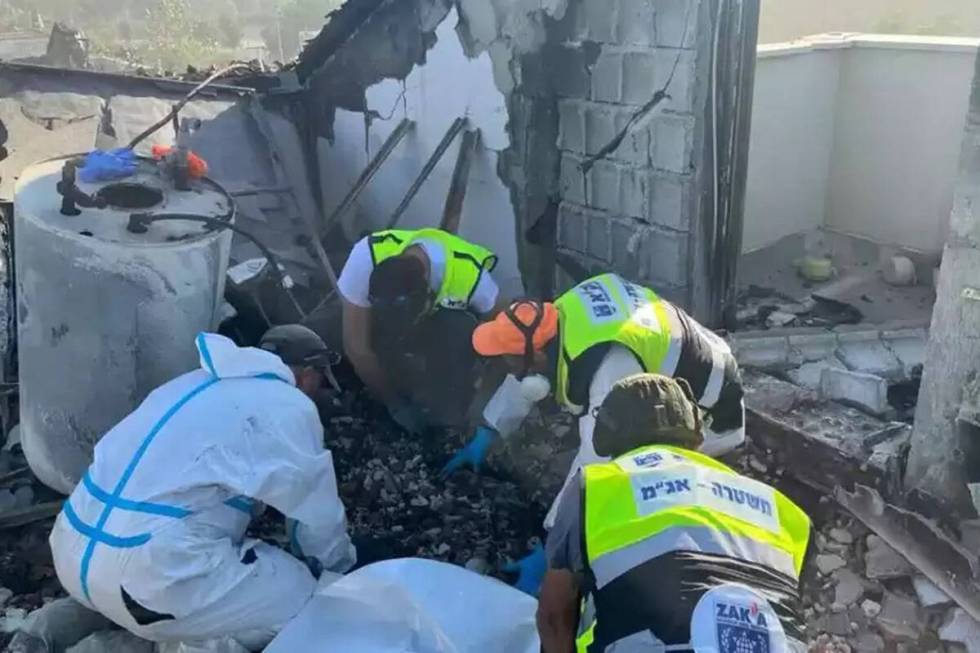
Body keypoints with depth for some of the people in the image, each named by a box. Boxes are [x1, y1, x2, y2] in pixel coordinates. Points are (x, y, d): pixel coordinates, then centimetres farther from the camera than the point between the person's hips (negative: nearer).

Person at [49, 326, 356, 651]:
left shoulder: (195, 382, 20)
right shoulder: (288, 408, -3)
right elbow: (317, 516, 5)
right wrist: (339, 571, 26)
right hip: (149, 579, -8)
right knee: (302, 597, 4)